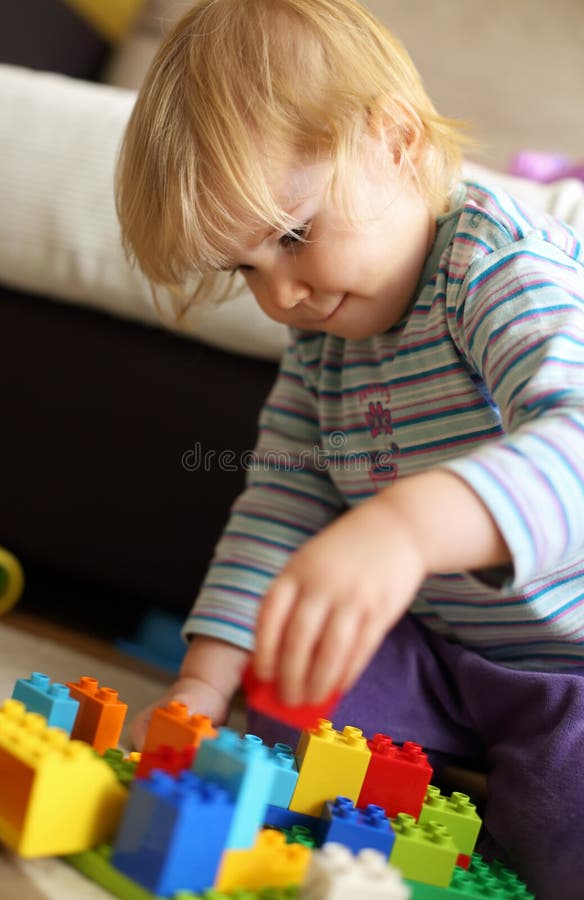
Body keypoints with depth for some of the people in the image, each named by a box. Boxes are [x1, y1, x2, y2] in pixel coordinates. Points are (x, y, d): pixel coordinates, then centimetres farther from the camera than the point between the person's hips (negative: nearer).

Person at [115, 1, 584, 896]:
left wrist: (409, 522, -61)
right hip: (436, 652, 7)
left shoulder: (507, 268, -24)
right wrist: (204, 682, -8)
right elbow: (280, 506, 2)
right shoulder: (318, 336, 2)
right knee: (277, 726, -11)